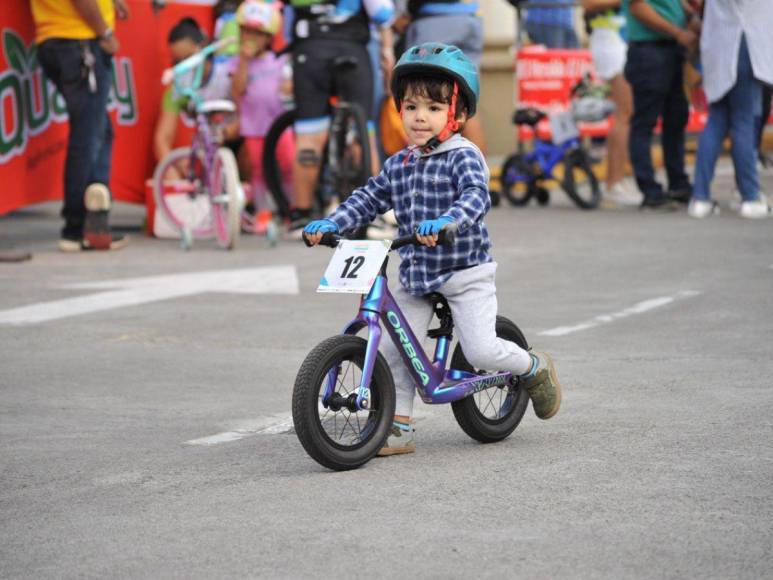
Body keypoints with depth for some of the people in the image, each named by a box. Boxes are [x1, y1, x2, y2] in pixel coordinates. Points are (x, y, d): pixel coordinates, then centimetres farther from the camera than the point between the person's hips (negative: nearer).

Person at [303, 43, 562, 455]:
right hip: (416, 278, 6)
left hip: (465, 274, -6)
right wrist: (331, 224, -4)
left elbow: (477, 196, -28)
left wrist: (446, 221, -47)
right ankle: (398, 428, 9)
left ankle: (535, 368, 19)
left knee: (481, 350, -12)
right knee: (390, 348, -2)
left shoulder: (464, 157, -12)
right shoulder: (398, 165, 7)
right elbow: (369, 199, 12)